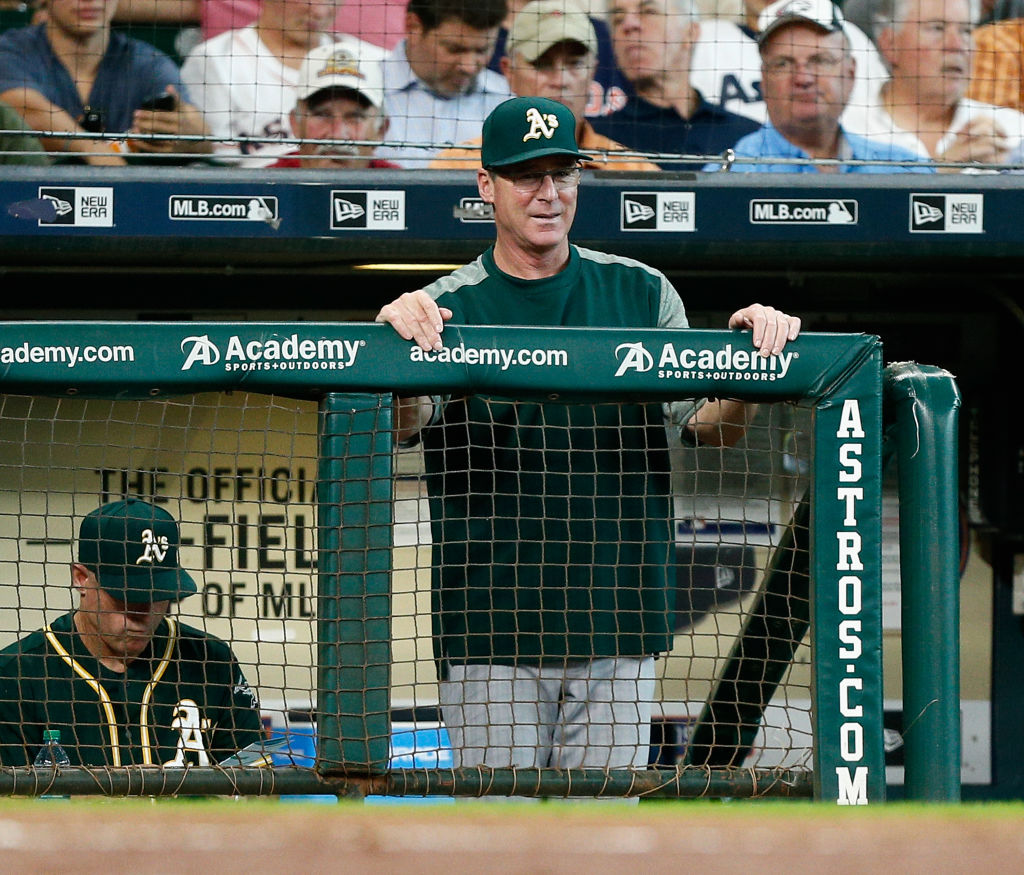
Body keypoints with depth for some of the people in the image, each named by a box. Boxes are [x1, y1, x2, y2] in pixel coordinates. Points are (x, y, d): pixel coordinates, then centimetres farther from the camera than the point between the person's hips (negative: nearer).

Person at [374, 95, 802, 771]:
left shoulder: (640, 294, 9)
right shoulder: (449, 306, 2)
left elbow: (711, 424, 6)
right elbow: (402, 427, -14)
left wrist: (752, 356, -14)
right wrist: (396, 339, -34)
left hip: (617, 621, 2)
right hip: (493, 622, -2)